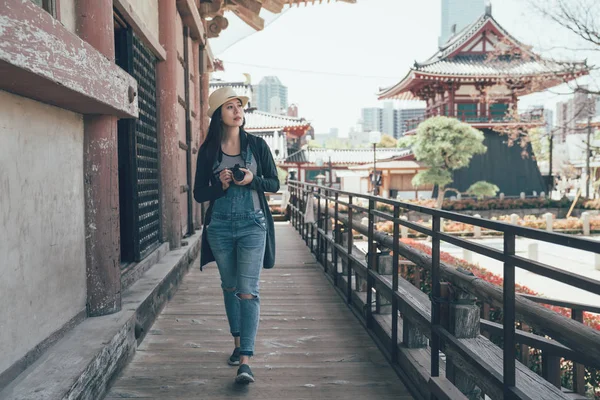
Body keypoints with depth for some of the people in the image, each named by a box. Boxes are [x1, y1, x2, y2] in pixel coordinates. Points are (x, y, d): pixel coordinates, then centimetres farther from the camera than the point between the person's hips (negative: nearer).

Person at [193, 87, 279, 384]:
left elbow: (274, 183, 5)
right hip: (220, 226, 2)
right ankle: (238, 343, 31)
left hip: (252, 225, -2)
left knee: (248, 291, -9)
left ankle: (245, 360, -11)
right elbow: (199, 194, 4)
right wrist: (221, 185, -15)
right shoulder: (208, 150, 2)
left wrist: (252, 179, -15)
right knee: (229, 287, 14)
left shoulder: (257, 145, 1)